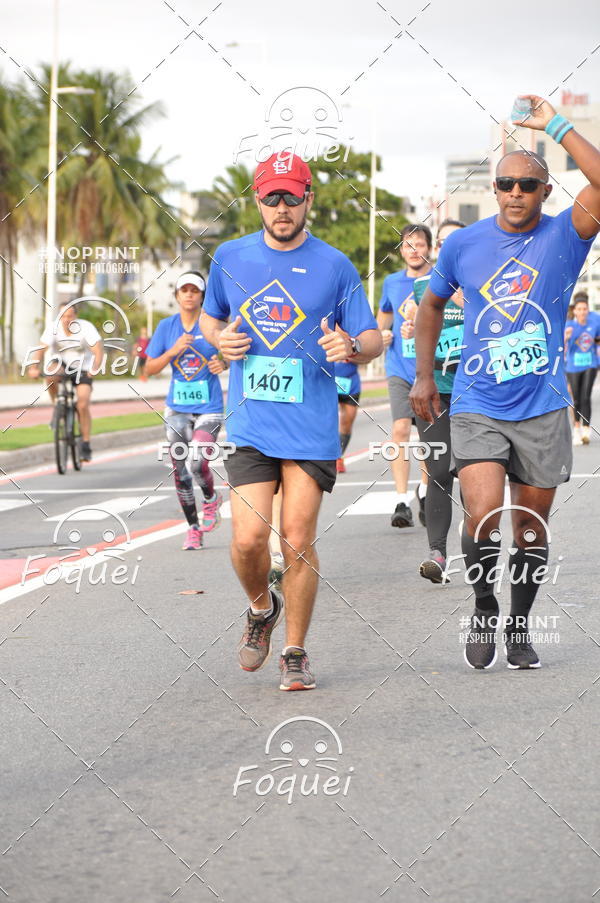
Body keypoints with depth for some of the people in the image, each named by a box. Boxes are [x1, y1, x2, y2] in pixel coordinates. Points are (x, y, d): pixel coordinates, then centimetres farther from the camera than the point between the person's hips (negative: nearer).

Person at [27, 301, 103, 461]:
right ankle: (57, 408, -9)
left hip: (82, 369, -1)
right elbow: (41, 349, -25)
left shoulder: (86, 328, -21)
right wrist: (33, 367, -43)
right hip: (61, 364, 2)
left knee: (83, 405, -15)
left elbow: (98, 350, -29)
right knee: (51, 374, -34)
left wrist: (94, 370, -45)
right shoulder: (53, 328, -17)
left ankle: (86, 444, -3)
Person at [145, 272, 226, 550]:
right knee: (181, 472, 4)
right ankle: (192, 528, 20)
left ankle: (211, 498, 13)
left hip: (208, 409, -3)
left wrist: (223, 364, -16)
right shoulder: (167, 326, 3)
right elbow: (150, 368, 3)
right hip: (177, 408, 3)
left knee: (197, 464, -21)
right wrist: (173, 352, -13)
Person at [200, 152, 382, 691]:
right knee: (248, 538, -10)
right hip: (251, 424, 1)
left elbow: (374, 340, 5)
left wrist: (352, 348, -18)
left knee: (298, 541, -2)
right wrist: (219, 340, 0)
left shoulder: (335, 266, 1)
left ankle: (295, 652, 15)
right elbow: (209, 317, 23)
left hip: (313, 426, -1)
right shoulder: (230, 258, 7)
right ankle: (262, 609, 22)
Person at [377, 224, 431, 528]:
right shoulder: (392, 282, 9)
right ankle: (402, 501, -15)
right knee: (400, 428, -14)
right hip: (400, 368, 1)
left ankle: (424, 489, 31)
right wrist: (382, 334, 6)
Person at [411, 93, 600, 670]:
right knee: (483, 517, -17)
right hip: (476, 406, 0)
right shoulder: (464, 244, 2)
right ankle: (483, 610, 7)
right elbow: (432, 305, 19)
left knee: (531, 527, 8)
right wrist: (424, 376, 14)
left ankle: (519, 628, 25)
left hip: (543, 410, 0)